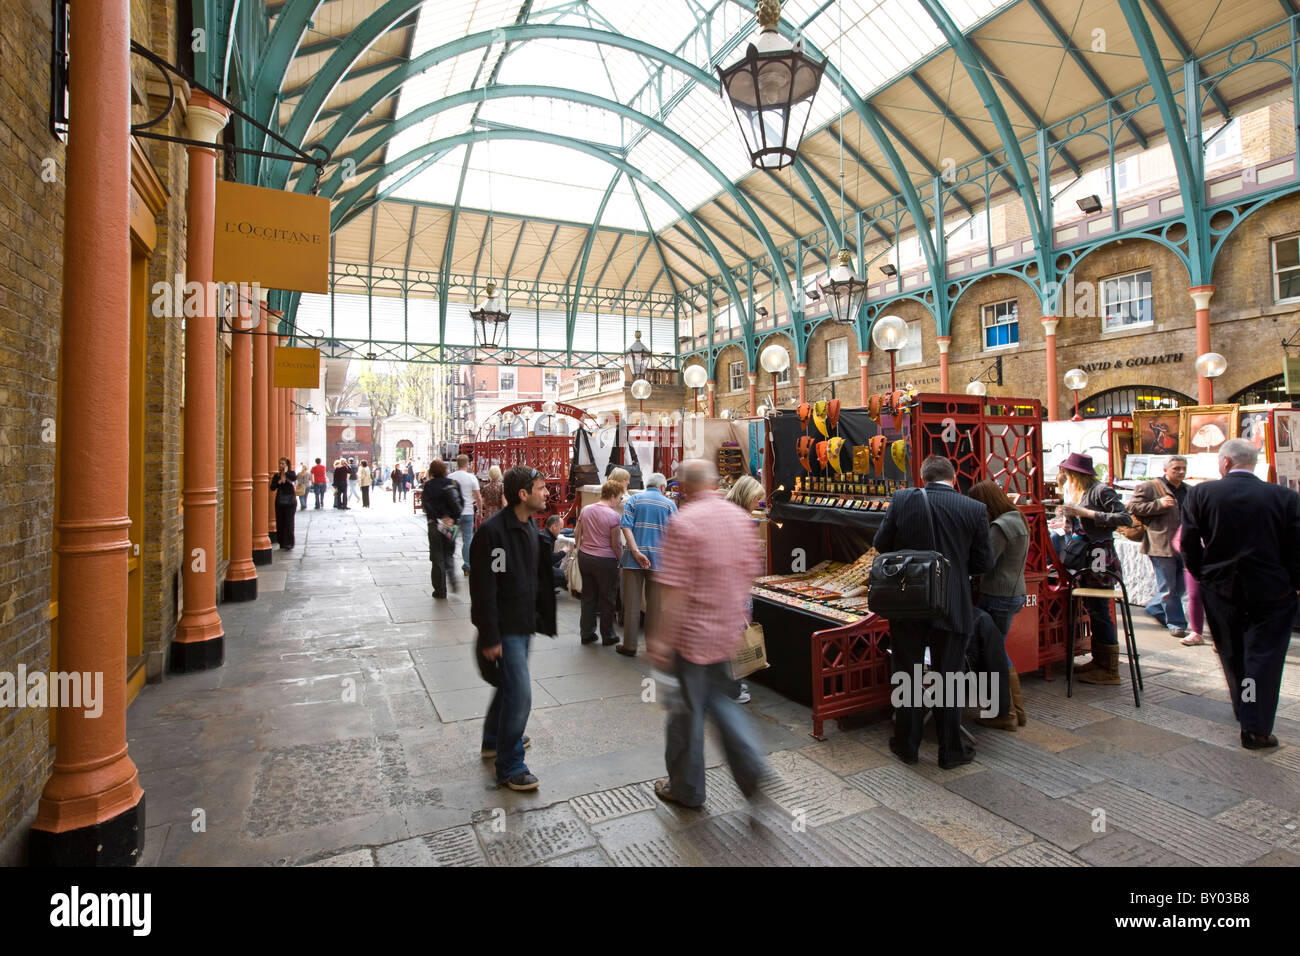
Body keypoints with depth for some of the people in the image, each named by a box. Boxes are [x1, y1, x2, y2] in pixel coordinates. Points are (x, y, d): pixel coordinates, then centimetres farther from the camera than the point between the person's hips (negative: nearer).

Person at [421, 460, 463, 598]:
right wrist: (454, 518, 5)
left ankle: (440, 590, 9)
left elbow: (426, 505, -16)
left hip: (435, 525, -3)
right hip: (452, 524, 3)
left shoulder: (428, 486, -5)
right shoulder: (453, 483, 4)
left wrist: (438, 518, -16)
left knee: (437, 557, 5)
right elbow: (460, 503, 3)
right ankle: (452, 578, 1)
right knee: (449, 554, 20)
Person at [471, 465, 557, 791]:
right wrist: (489, 637, -20)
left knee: (510, 684, 23)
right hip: (505, 628, -9)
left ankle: (494, 740, 44)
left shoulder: (530, 527, 7)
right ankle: (510, 767, 12)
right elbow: (483, 588, -22)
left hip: (524, 623, 9)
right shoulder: (493, 531, -22)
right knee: (520, 693, -5)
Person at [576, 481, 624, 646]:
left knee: (588, 596, 16)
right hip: (605, 560, -5)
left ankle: (587, 634, 23)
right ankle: (607, 636, 19)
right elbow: (616, 544, -13)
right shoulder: (614, 515, -15)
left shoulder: (586, 510, 3)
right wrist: (621, 560, 0)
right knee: (606, 598, 9)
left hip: (584, 557, 6)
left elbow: (577, 533, 10)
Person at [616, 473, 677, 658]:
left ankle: (629, 646, 13)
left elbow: (625, 526, -9)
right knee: (655, 605, 10)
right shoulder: (669, 504, 5)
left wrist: (636, 552, -14)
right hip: (659, 559, 0)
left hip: (632, 559, 1)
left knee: (632, 603, 7)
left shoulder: (634, 500, 5)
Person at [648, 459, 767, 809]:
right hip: (730, 627, 7)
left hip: (694, 631, -7)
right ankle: (750, 764, 14)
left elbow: (673, 588, -22)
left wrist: (661, 639, -16)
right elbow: (751, 571, 11)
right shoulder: (740, 517, 3)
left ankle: (686, 789, 27)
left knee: (689, 708, 10)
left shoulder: (683, 521, -18)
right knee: (717, 696, 25)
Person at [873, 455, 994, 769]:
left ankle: (906, 746, 26)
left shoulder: (903, 499, -7)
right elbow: (983, 562, 0)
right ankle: (950, 751, 25)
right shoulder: (975, 509, -6)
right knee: (948, 679, 13)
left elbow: (881, 544, -2)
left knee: (906, 676, 13)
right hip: (952, 608, 0)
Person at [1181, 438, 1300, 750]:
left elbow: (1189, 544, -6)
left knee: (1232, 654, 18)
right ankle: (1256, 729, 7)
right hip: (1272, 592, 0)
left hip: (1219, 589, 1)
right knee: (1263, 657, 5)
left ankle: (1243, 711, 34)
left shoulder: (1200, 494, -8)